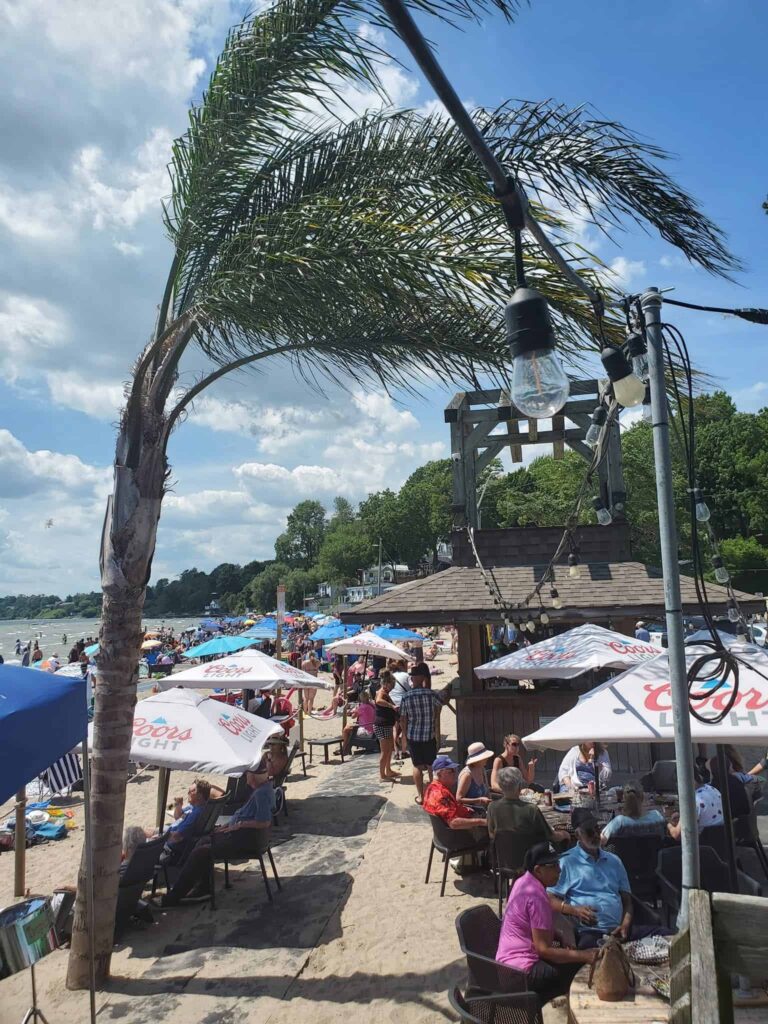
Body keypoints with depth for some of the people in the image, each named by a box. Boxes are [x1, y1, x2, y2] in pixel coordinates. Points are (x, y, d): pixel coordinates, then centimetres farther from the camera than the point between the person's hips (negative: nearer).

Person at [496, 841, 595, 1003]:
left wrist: (561, 939, 5)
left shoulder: (524, 881, 5)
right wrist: (583, 956, -20)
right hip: (523, 970, -9)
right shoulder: (536, 897, -22)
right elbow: (543, 949, -23)